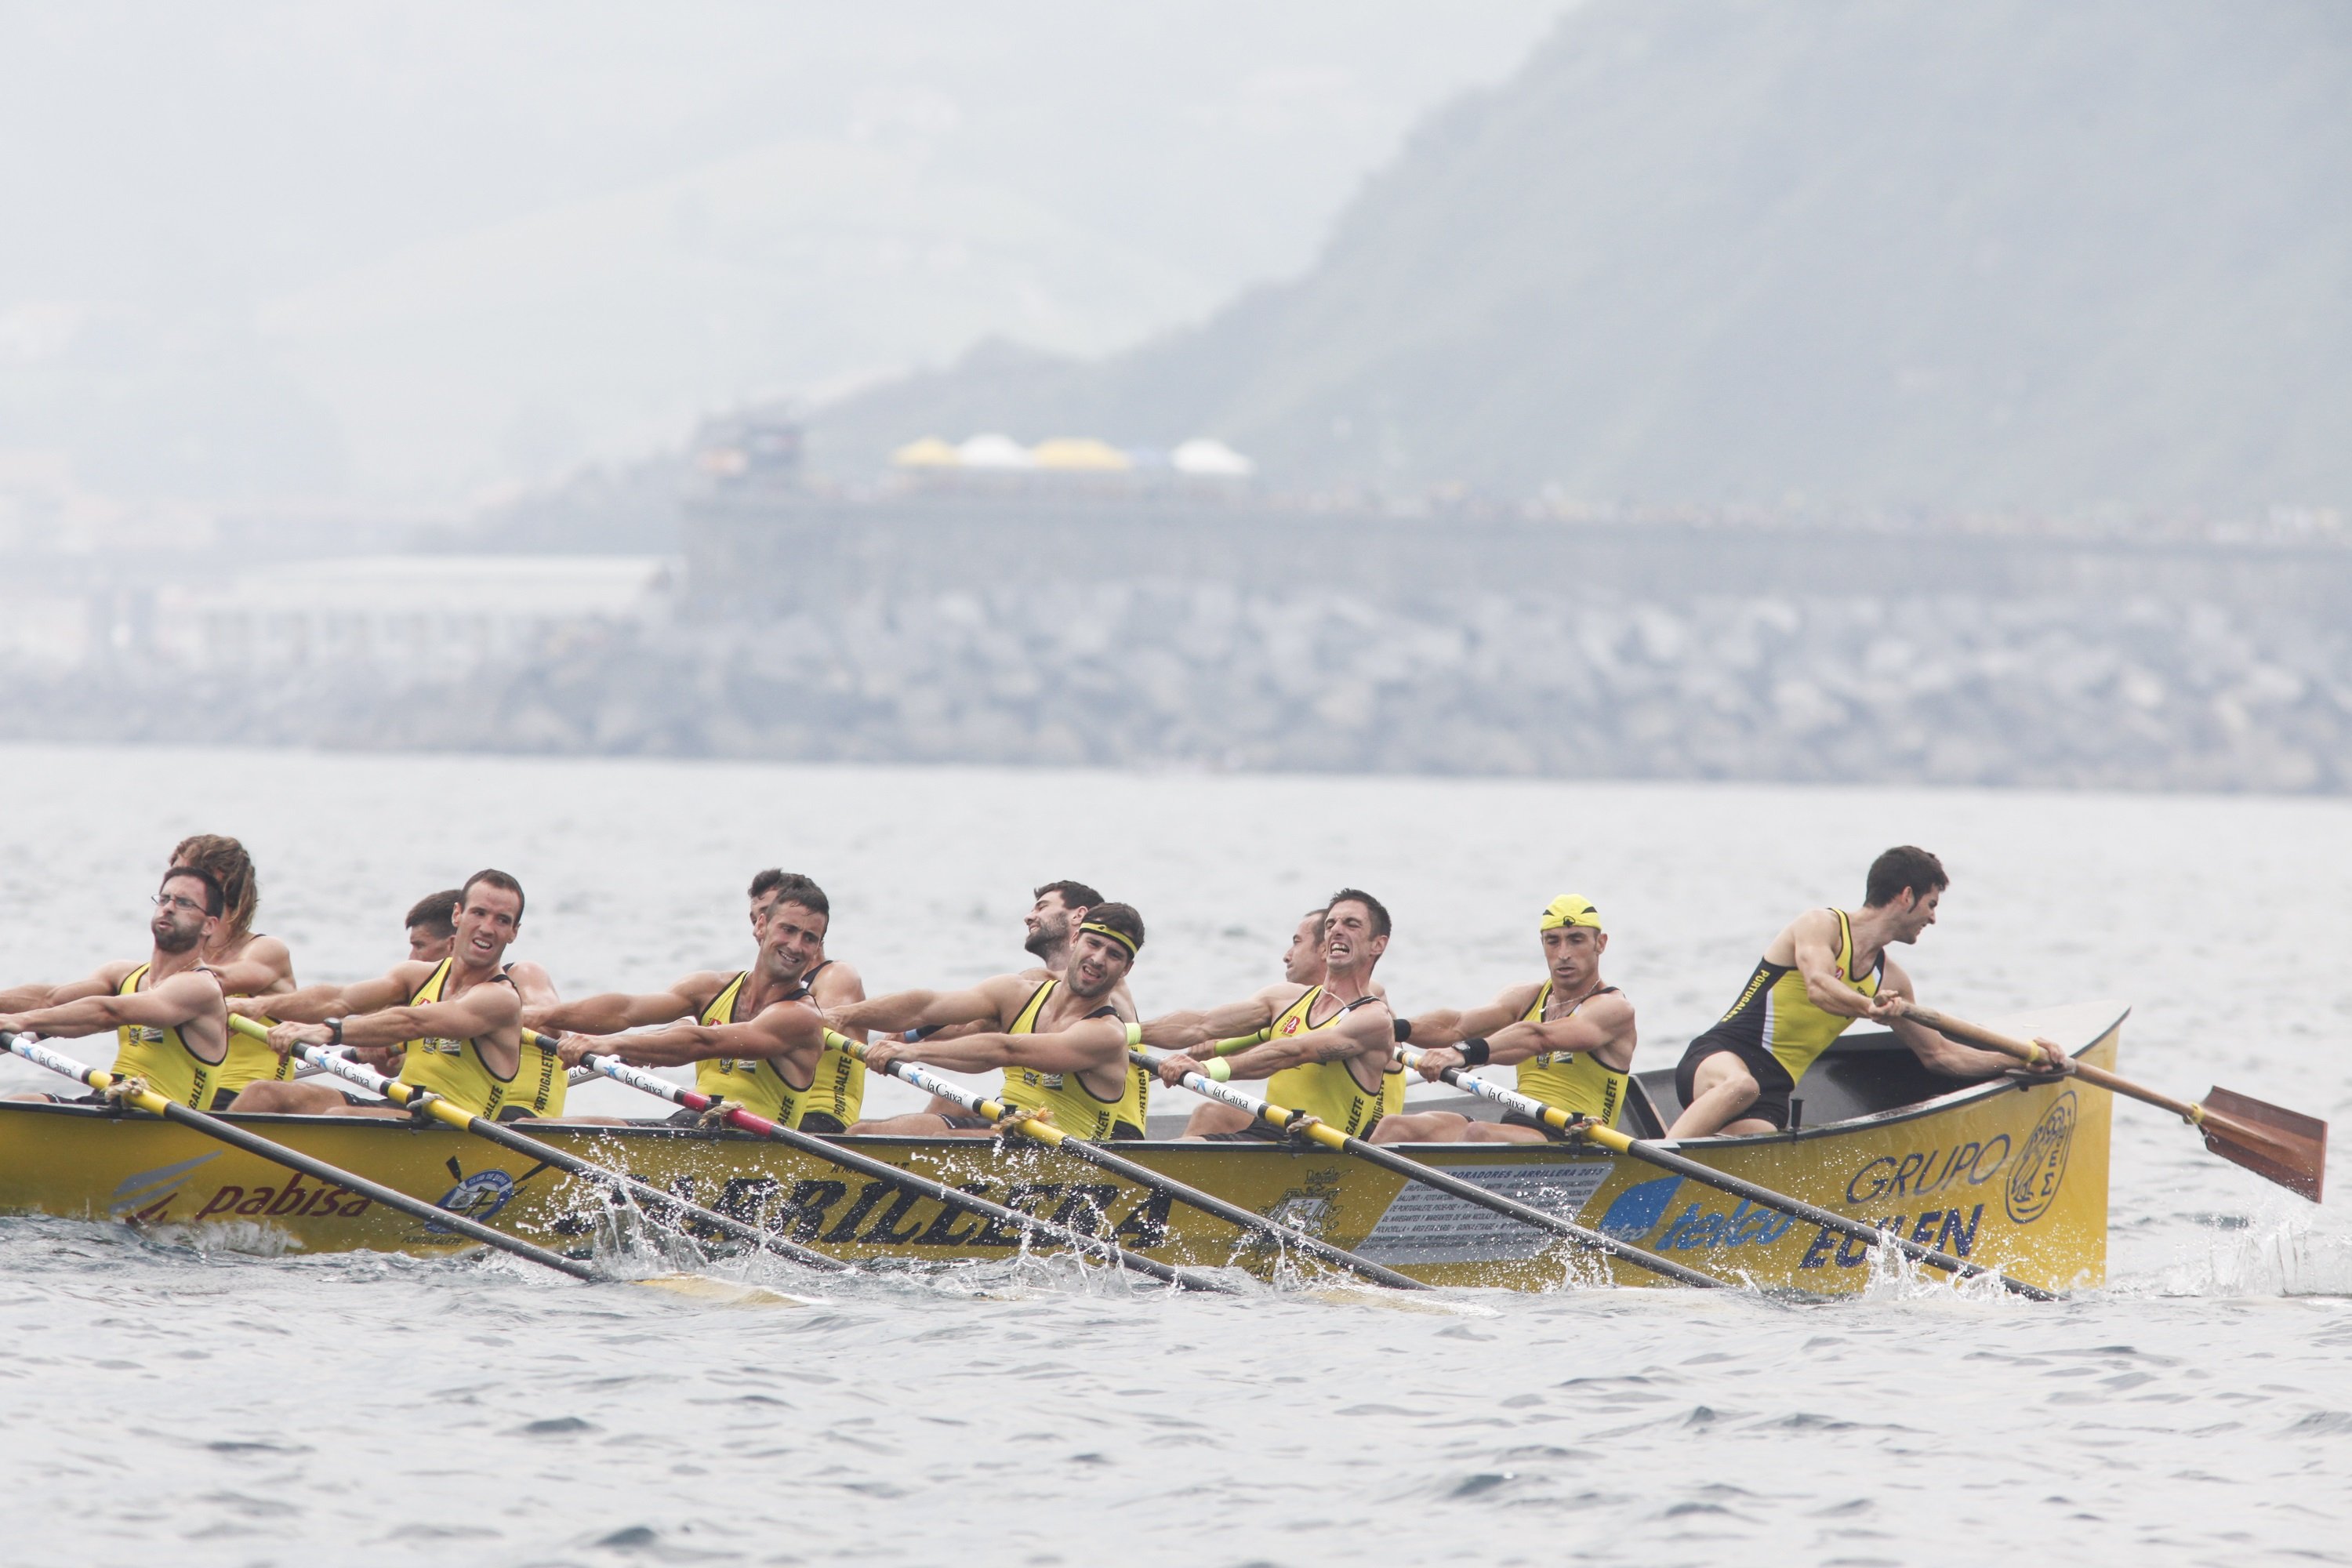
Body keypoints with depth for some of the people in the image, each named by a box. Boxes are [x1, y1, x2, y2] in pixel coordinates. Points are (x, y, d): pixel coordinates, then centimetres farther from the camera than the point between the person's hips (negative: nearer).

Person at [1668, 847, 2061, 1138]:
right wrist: (1871, 1008, -43)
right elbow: (1819, 987, -24)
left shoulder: (1890, 980, 19)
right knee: (1741, 1085, -44)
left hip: (1770, 1102, 6)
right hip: (1719, 1059, -6)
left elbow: (1937, 1054, 30)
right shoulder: (1820, 926, -3)